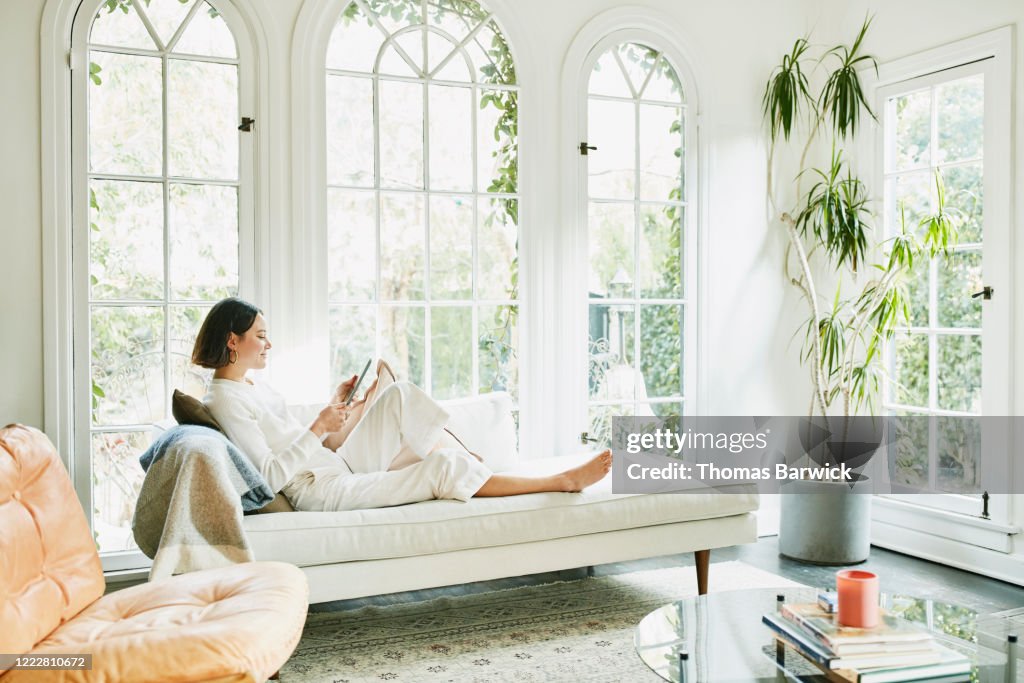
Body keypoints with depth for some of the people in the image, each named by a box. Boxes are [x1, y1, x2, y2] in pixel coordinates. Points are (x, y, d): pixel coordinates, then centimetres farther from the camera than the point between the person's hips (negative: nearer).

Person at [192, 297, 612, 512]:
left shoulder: (255, 387, 15)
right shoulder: (225, 399, -13)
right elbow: (272, 474, -21)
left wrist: (338, 407, 4)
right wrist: (319, 428, -19)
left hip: (341, 468, 9)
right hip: (319, 491, -9)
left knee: (400, 395, -4)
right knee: (441, 468, -18)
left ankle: (477, 467, -6)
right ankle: (563, 481, -8)